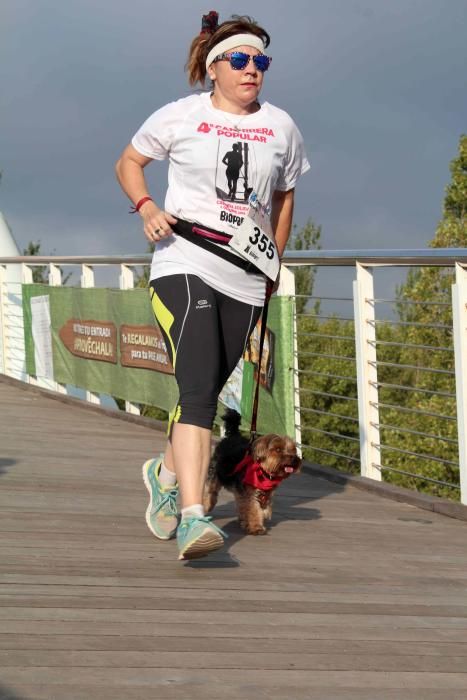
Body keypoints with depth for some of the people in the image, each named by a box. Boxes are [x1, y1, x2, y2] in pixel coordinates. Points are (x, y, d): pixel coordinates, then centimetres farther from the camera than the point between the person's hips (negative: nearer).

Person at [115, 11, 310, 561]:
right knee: (198, 388, -20)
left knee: (207, 394, 10)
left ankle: (166, 470, 40)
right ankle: (193, 517, -28)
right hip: (183, 267, -4)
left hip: (244, 280, 4)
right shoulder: (181, 117, 1)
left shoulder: (280, 127, 9)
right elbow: (128, 162, 14)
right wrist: (147, 208, -5)